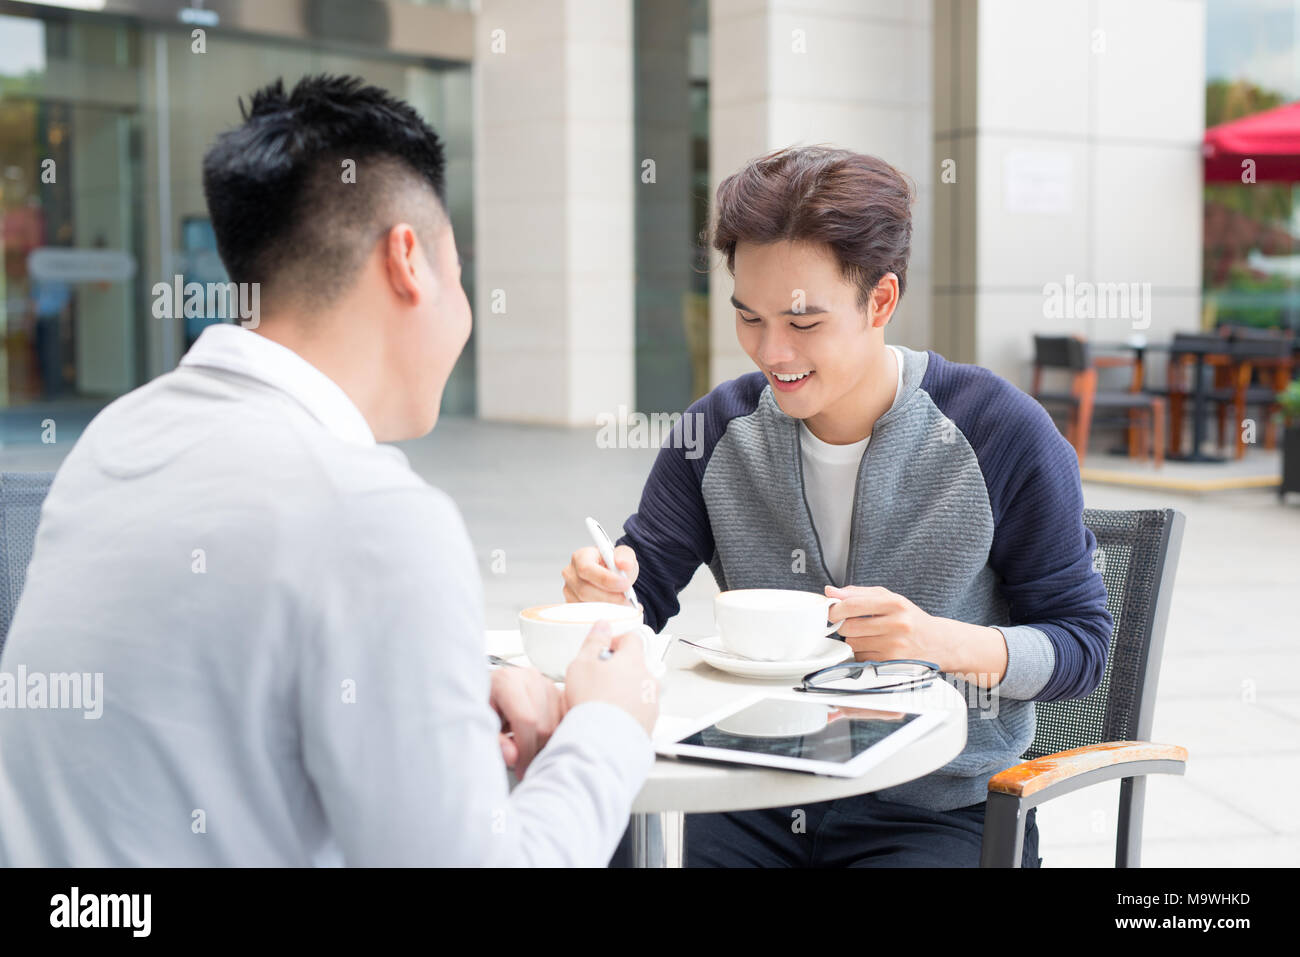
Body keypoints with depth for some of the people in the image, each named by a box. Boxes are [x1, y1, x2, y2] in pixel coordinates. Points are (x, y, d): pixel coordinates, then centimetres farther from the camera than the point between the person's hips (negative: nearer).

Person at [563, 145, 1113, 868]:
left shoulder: (1002, 434, -8)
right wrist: (608, 585, -16)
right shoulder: (721, 429, 3)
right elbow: (648, 582, 8)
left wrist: (942, 641, -23)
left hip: (938, 813, -3)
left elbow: (1082, 644, -5)